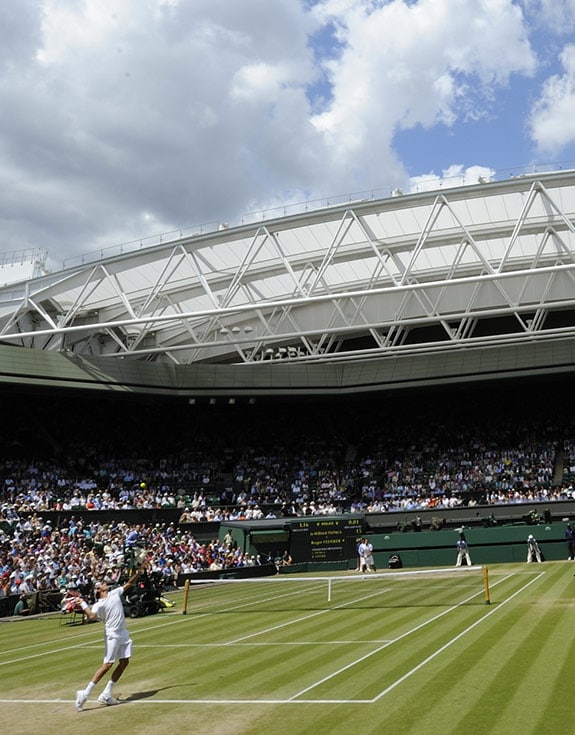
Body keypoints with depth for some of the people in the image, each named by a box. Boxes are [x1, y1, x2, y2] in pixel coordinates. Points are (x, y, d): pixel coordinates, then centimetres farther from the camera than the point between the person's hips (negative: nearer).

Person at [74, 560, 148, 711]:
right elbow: (91, 616, -27)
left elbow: (129, 583, 16)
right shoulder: (98, 605, -8)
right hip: (112, 635, -7)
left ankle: (106, 695, 10)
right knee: (107, 664, -12)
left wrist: (139, 570, 8)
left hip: (123, 634, 7)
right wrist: (82, 603, -27)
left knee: (124, 662, 4)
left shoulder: (115, 593, 11)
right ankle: (85, 693, -6)